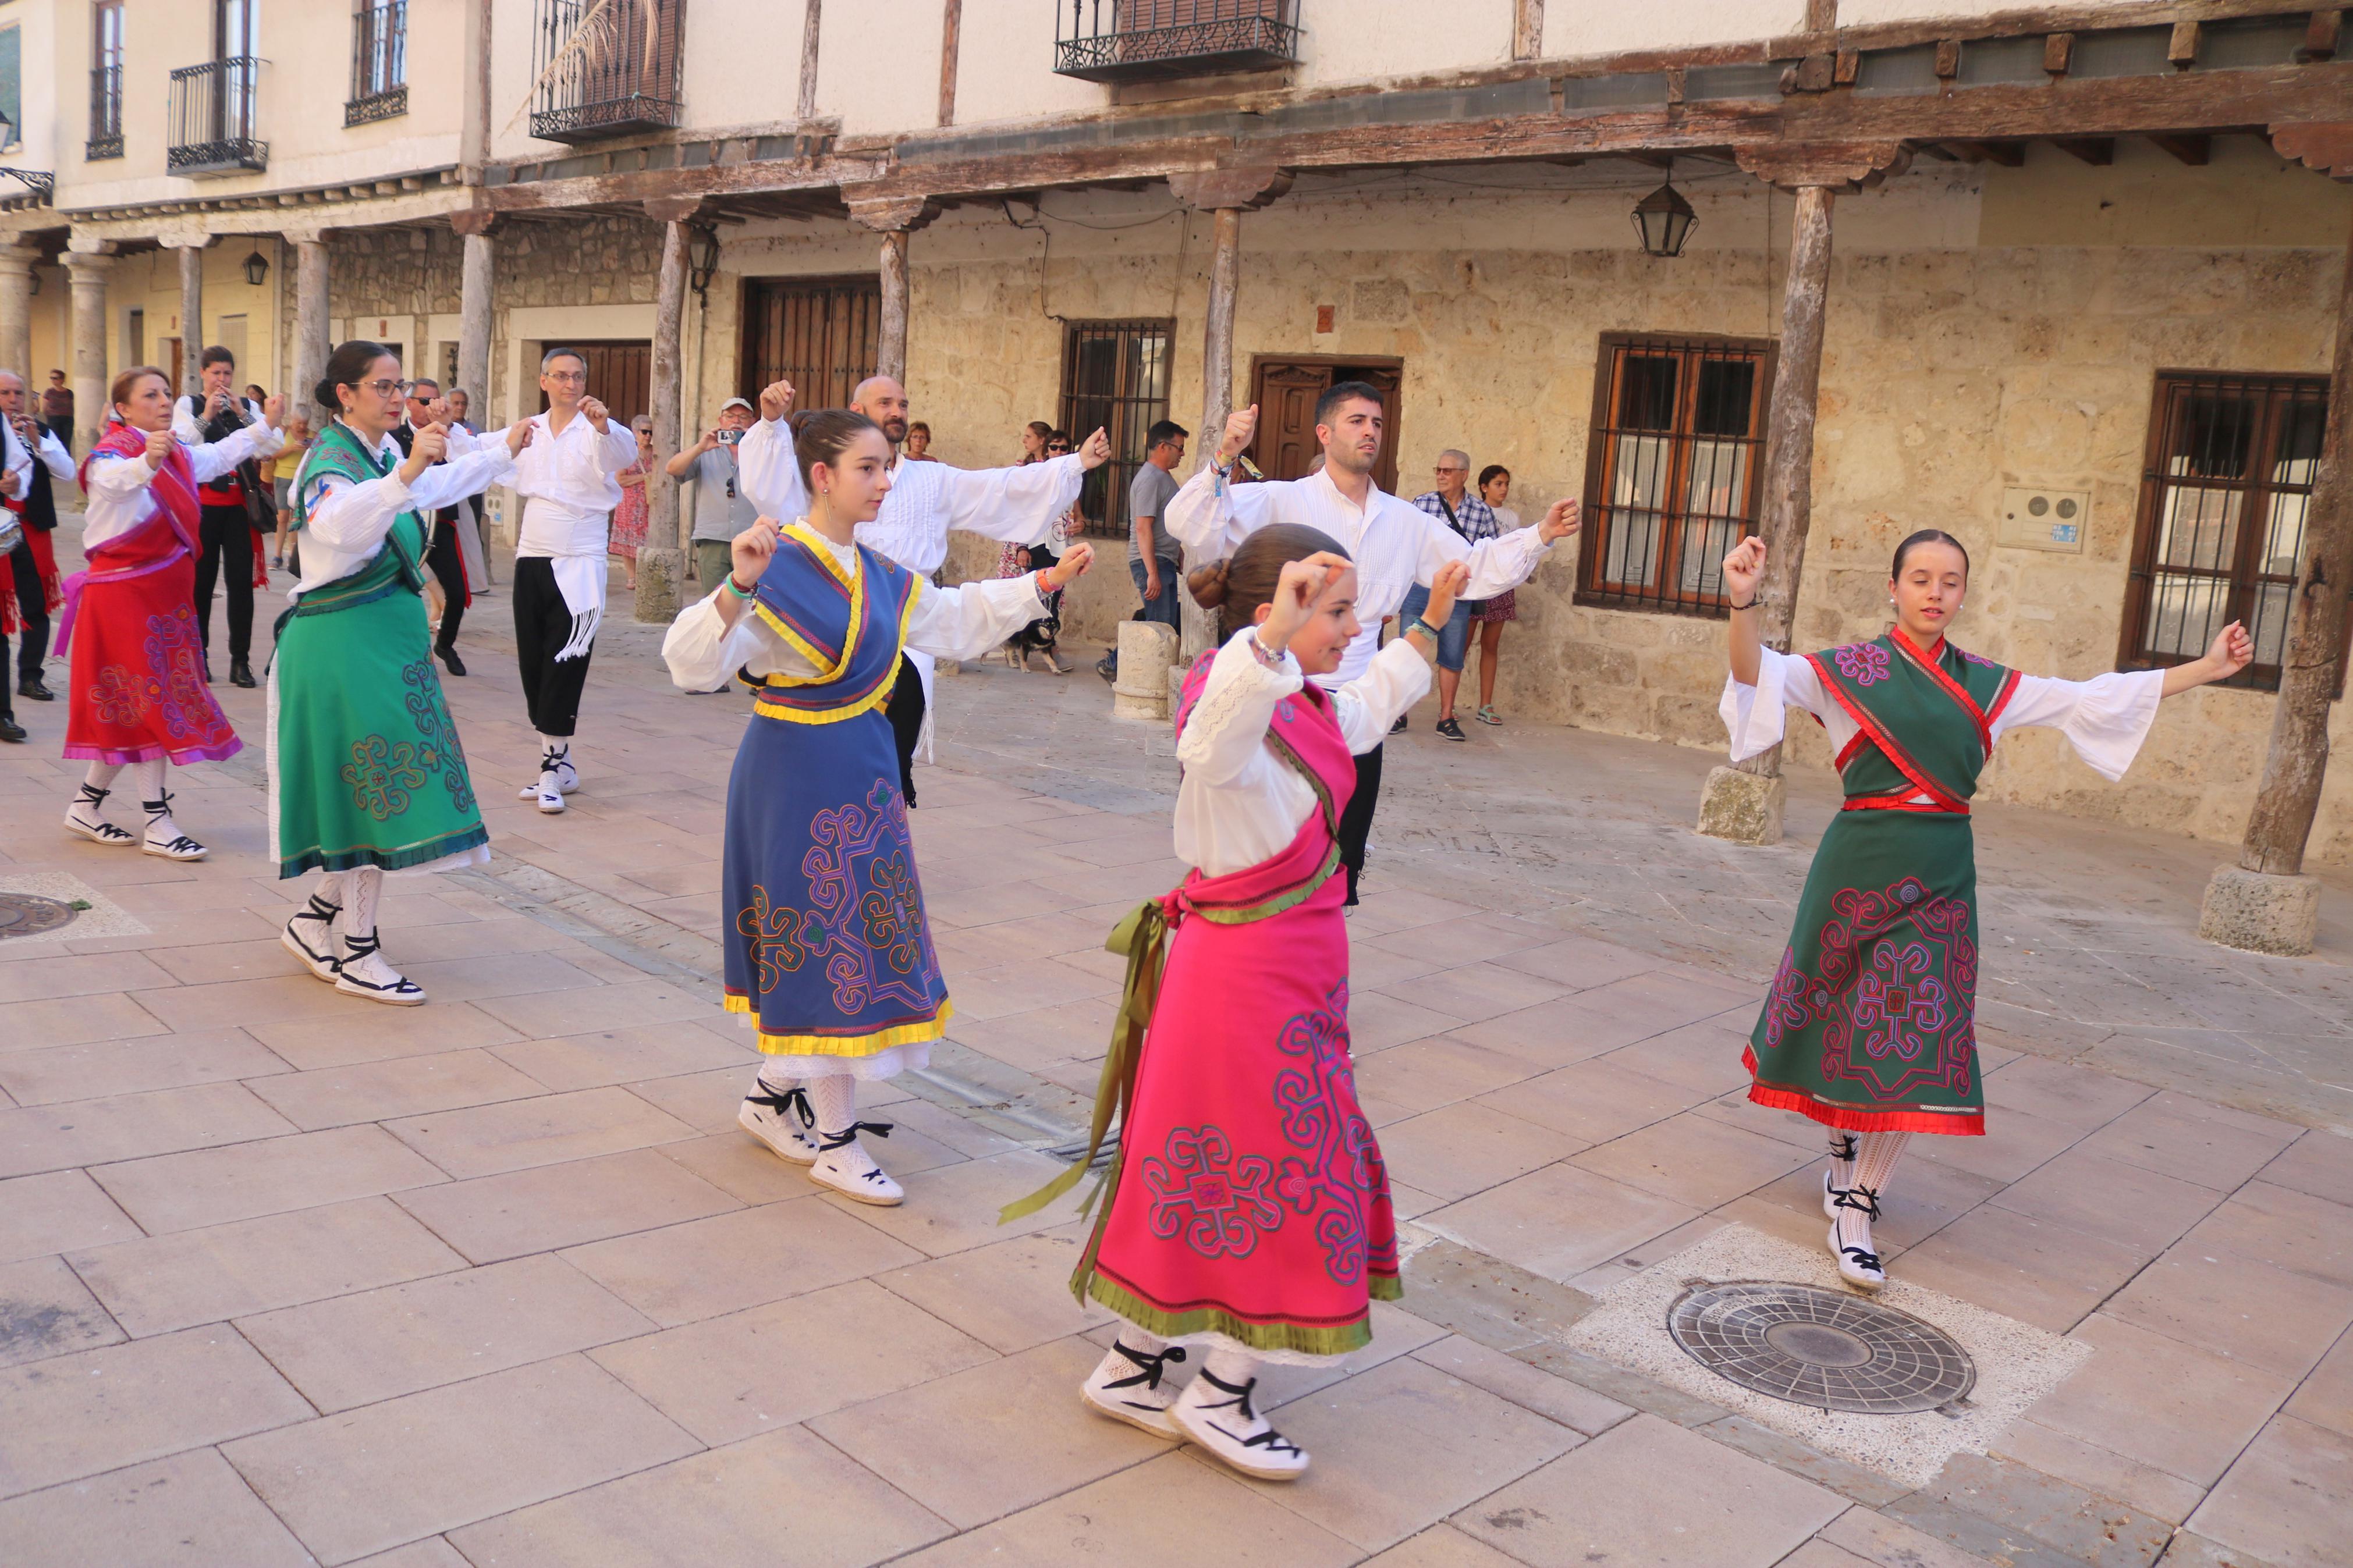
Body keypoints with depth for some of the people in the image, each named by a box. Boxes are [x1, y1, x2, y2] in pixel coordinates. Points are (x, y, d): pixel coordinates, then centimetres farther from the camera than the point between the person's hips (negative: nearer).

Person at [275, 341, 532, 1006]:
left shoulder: (384, 452, 11)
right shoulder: (332, 462, -16)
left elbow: (441, 485, 34)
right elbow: (338, 525, -40)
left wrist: (503, 452, 35)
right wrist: (407, 472, -52)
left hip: (390, 635, 9)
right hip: (345, 642, -9)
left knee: (373, 791, 13)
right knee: (378, 785, -7)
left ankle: (316, 919, 26)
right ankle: (357, 955, 2)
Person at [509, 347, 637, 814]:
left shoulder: (596, 431, -7)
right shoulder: (530, 430, 9)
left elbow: (626, 452, -29)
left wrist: (603, 425, -47)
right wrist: (521, 539, 9)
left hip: (579, 564, -6)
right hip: (531, 561, 6)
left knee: (564, 669, -7)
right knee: (533, 666, 8)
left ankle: (554, 767, 0)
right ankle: (559, 763, 18)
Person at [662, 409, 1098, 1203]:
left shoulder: (882, 577, 8)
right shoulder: (776, 571, -16)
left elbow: (958, 620, 23)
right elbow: (694, 663, -26)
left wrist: (1042, 583, 20)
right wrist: (737, 587, -41)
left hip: (862, 771, 8)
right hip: (796, 771, -8)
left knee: (848, 939, 15)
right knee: (826, 940, -2)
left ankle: (773, 1095, 34)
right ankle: (834, 1140, 11)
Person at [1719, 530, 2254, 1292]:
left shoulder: (1988, 686, 9)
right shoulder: (1850, 670, -4)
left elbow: (2092, 699, 15)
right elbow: (1760, 676, -20)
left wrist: (2208, 668, 15)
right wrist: (1743, 603, -40)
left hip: (1940, 879, 3)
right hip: (1860, 864, -3)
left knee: (1916, 1044, 0)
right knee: (1841, 1023, 9)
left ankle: (1855, 1213, 9)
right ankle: (1844, 1147, 39)